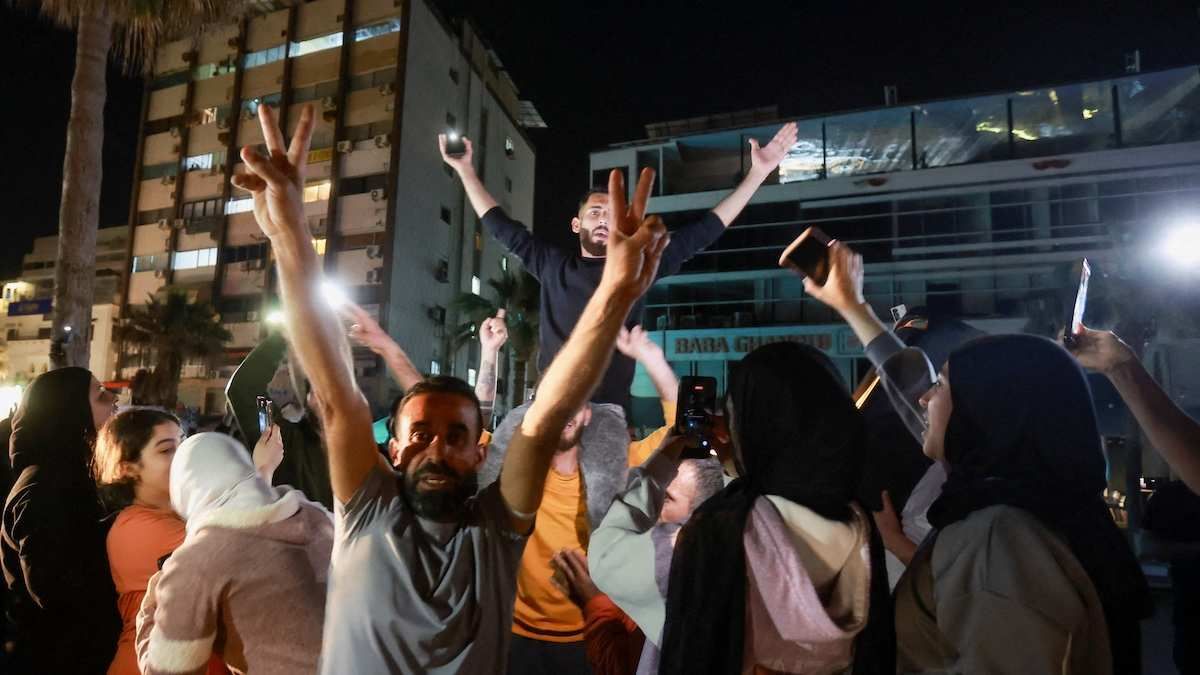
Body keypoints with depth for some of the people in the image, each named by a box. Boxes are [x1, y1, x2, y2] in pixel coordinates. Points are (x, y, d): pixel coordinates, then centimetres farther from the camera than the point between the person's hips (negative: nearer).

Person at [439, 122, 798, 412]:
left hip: (608, 412, 0)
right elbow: (502, 226, 22)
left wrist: (758, 173, 10)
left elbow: (702, 232, 11)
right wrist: (466, 170, 22)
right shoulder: (552, 266, 14)